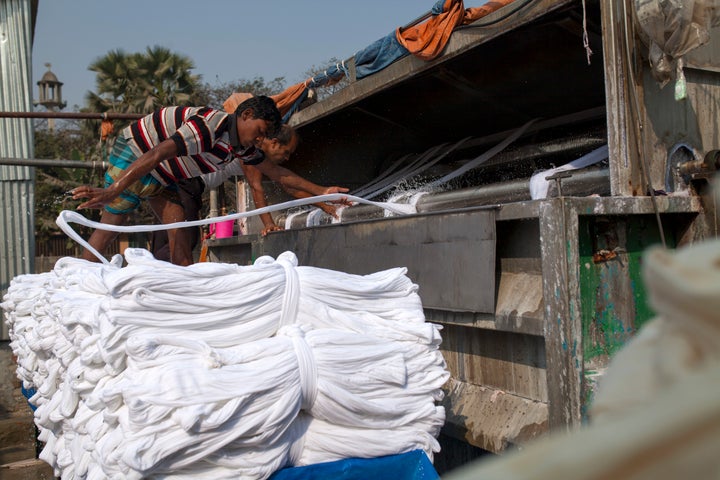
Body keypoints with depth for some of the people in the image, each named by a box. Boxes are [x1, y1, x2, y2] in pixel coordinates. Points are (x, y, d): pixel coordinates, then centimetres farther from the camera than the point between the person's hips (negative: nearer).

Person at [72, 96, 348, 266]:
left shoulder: (242, 147, -2)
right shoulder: (211, 127, -32)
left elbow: (275, 171, 6)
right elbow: (156, 154, -39)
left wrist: (320, 191, 0)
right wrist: (111, 191, -46)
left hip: (162, 175, 8)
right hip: (133, 154, -8)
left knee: (178, 227, -3)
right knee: (111, 224, -4)